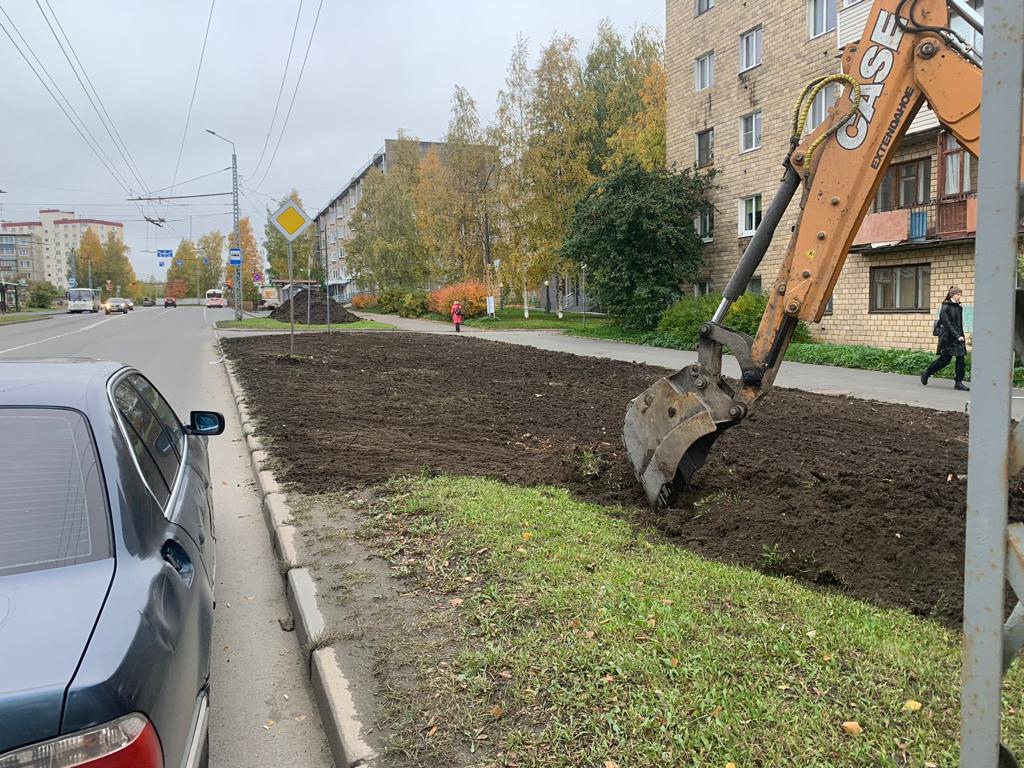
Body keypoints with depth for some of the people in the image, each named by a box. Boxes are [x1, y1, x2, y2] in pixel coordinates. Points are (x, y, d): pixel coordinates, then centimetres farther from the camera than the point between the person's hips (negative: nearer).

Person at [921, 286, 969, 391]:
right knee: (945, 359, -2)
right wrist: (957, 336, -20)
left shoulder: (959, 308, 12)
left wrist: (962, 337, 13)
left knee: (961, 358, -3)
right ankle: (926, 374, 18)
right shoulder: (945, 307, -9)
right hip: (947, 337, -6)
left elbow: (960, 324, 17)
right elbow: (947, 324, -16)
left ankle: (959, 383, -1)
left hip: (958, 337, 7)